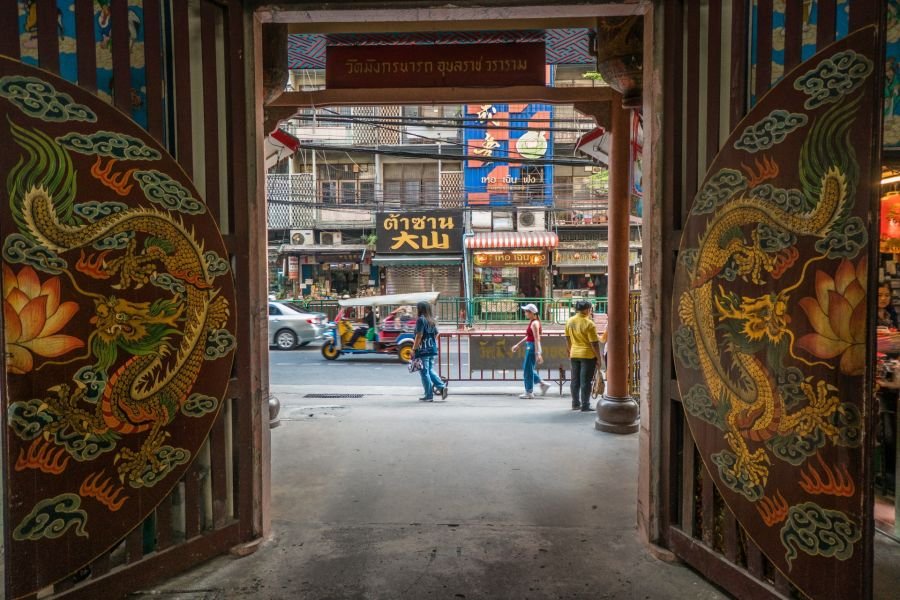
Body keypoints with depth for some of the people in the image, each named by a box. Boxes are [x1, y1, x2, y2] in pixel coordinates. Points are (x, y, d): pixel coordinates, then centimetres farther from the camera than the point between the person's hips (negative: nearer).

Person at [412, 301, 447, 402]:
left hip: (423, 351, -7)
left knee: (424, 373, 1)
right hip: (432, 349, 8)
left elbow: (419, 336, -16)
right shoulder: (432, 321, 11)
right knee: (430, 370, 19)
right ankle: (442, 386, 4)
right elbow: (436, 335, 15)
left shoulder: (421, 320, -12)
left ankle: (429, 396, 5)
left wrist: (414, 349, -11)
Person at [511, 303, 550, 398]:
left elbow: (537, 339, -20)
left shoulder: (534, 323, -16)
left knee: (528, 370, 0)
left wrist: (538, 354, -24)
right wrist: (518, 345, 25)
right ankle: (543, 384, 19)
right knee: (526, 369, 16)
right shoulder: (531, 322, 13)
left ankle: (529, 392, 9)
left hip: (532, 347, -10)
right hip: (529, 347, 10)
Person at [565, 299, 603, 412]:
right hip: (588, 355, -6)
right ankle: (585, 406, 3)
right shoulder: (589, 324, -16)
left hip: (574, 354, 6)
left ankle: (575, 403, 20)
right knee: (585, 381, -1)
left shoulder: (569, 321, 3)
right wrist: (598, 358, -8)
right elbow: (594, 343, -15)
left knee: (575, 380, 13)